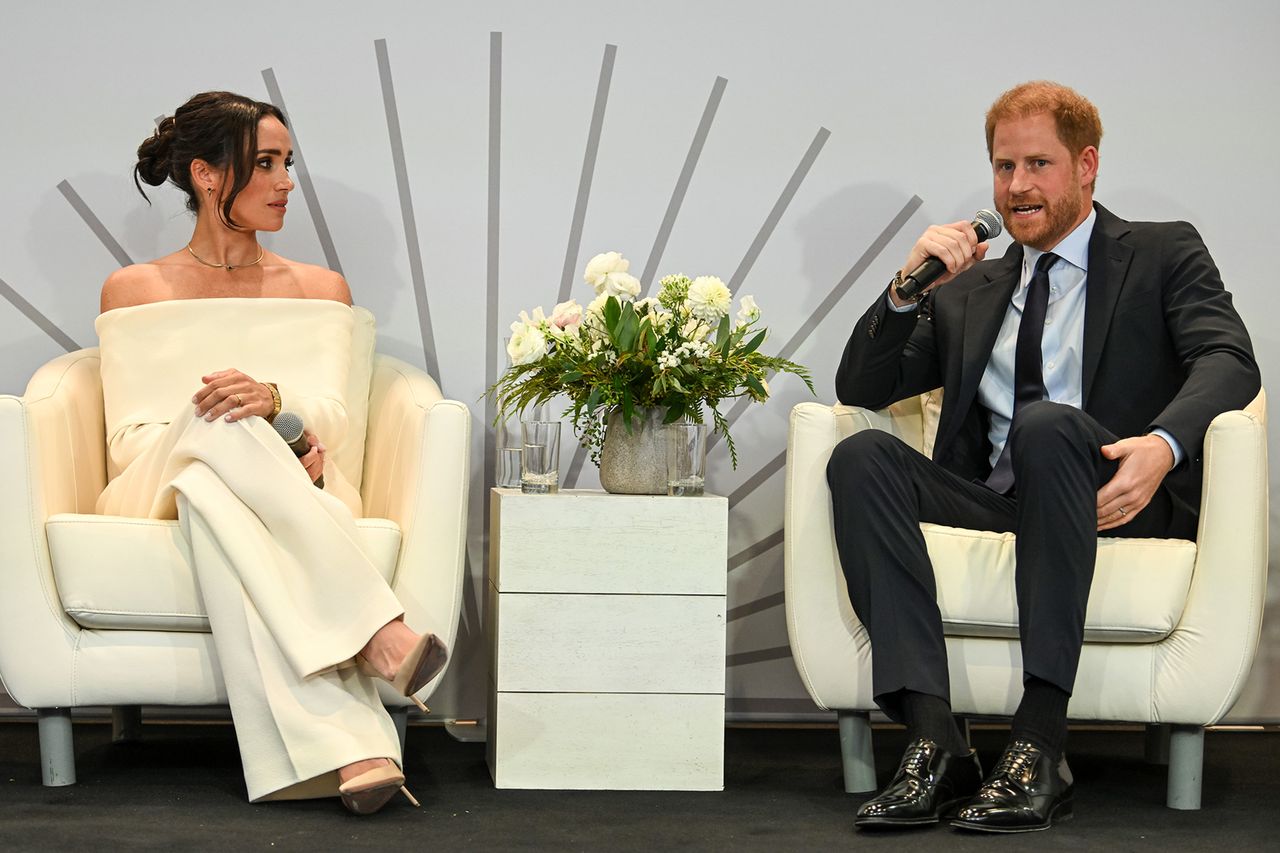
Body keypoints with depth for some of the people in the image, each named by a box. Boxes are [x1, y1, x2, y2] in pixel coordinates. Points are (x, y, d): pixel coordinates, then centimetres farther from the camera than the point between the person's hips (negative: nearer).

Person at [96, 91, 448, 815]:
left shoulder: (320, 289, 20)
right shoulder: (134, 291, 15)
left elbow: (333, 415, 3)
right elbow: (126, 440, 3)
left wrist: (273, 400, -22)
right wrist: (222, 437, -17)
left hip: (296, 491, 1)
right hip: (161, 490, -1)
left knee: (213, 501, -39)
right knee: (212, 421, -38)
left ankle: (336, 751, -55)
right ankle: (377, 631, -49)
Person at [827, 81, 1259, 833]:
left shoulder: (1165, 255, 15)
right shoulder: (969, 290, 26)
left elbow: (1229, 361, -4)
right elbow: (861, 390, 20)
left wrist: (1162, 445, -24)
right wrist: (907, 289, 3)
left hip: (1115, 504, -4)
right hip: (991, 505, 4)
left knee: (1044, 425, -36)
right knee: (862, 454, -24)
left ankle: (1040, 749, -41)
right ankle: (936, 745, -36)